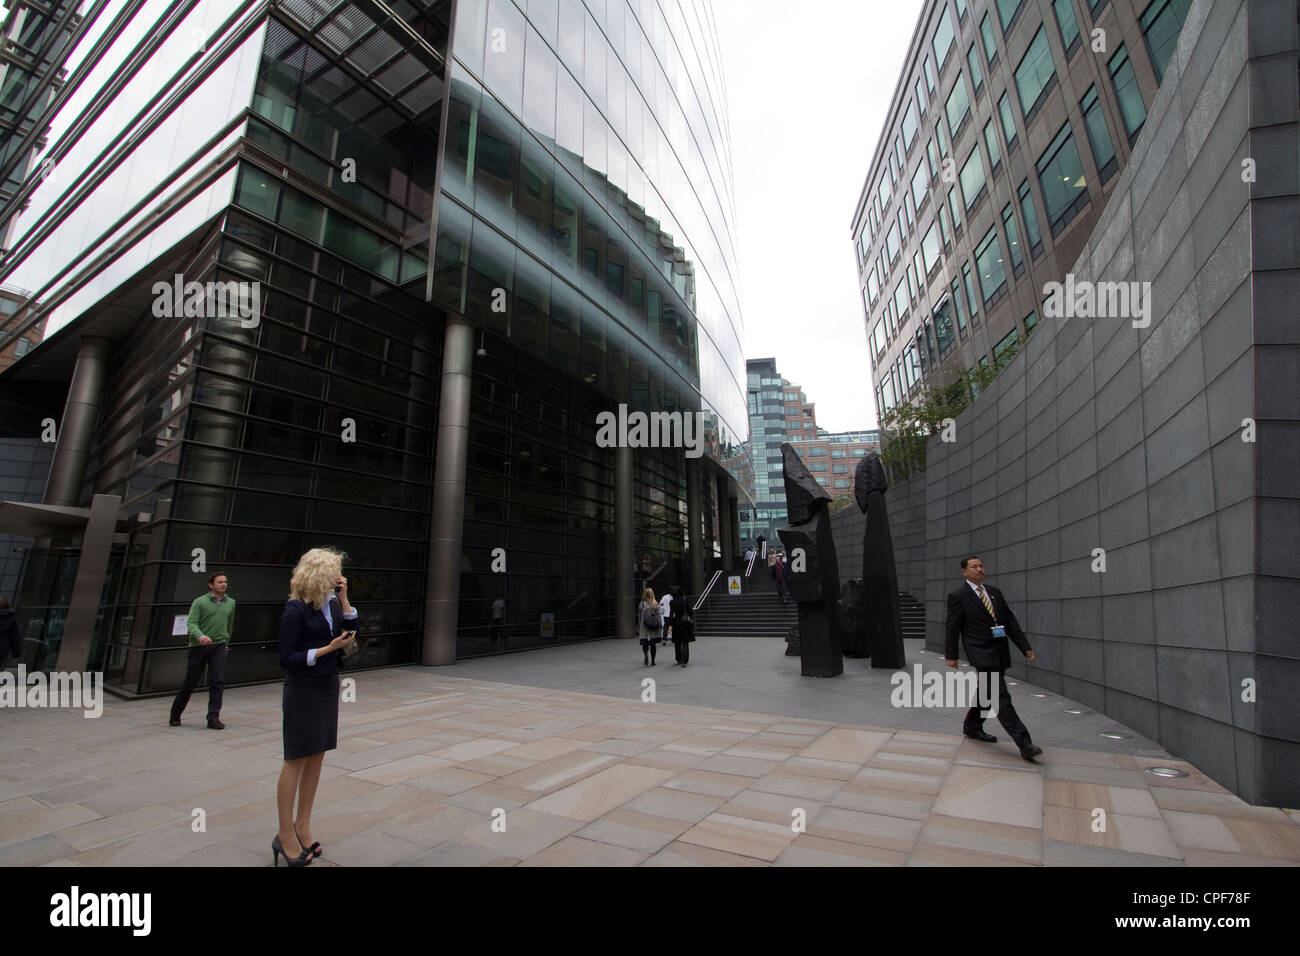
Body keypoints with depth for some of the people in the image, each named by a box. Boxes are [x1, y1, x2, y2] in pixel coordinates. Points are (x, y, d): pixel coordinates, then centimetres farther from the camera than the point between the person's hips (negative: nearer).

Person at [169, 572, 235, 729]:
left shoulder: (231, 603, 9)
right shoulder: (200, 602, -4)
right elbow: (191, 623, -12)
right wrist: (200, 636, -30)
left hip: (219, 646, 2)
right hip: (199, 646, -2)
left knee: (218, 682, -7)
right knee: (190, 682, 9)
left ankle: (213, 717, -3)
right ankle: (175, 716, 30)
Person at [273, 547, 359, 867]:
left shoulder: (331, 603, 3)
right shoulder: (296, 609, -16)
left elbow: (351, 632, 2)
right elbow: (286, 658, -15)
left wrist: (343, 599, -6)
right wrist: (329, 648, -21)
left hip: (328, 687, 7)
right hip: (303, 691, -6)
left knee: (316, 756, 13)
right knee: (296, 760, 5)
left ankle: (302, 825, 27)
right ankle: (285, 835, 19)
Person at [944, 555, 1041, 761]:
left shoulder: (994, 592, 14)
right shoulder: (958, 596, -5)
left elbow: (1010, 620, 13)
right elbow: (952, 627, -5)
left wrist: (1025, 646, 6)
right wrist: (951, 655, -5)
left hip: (1000, 653, 7)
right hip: (982, 653, -7)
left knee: (986, 694, 17)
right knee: (1000, 696, -11)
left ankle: (972, 727, 34)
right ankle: (1024, 744, -10)